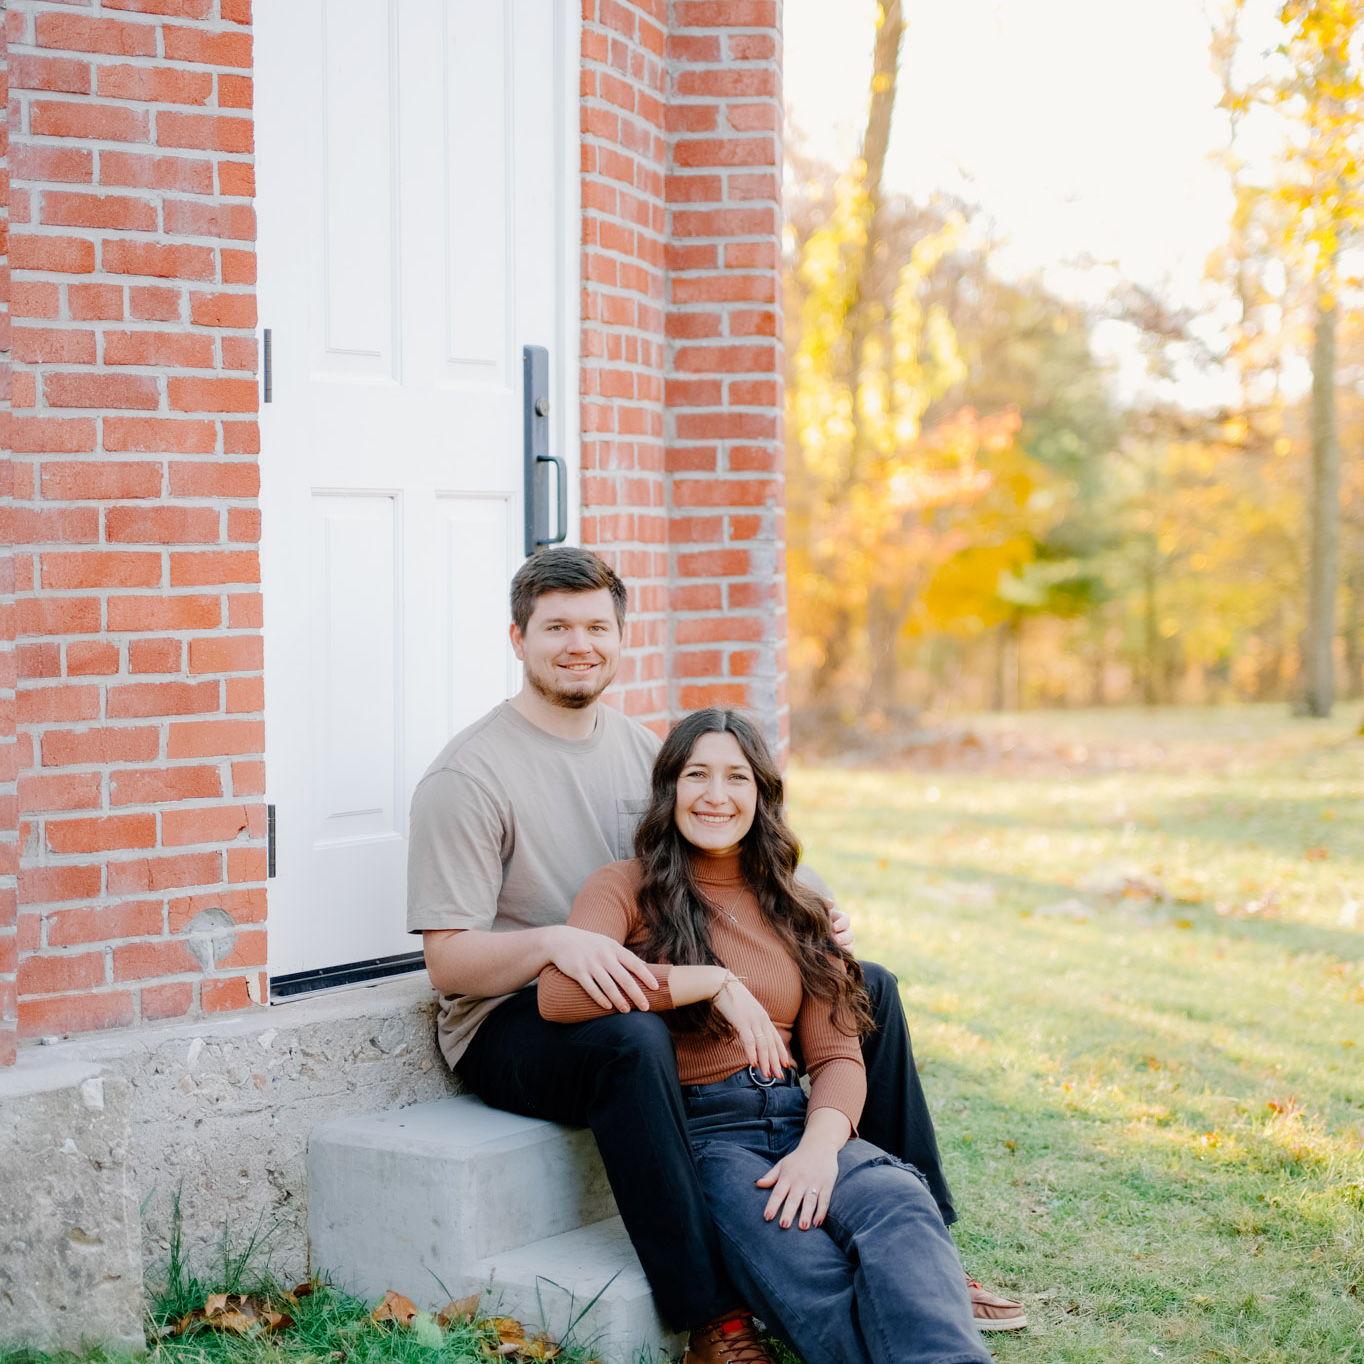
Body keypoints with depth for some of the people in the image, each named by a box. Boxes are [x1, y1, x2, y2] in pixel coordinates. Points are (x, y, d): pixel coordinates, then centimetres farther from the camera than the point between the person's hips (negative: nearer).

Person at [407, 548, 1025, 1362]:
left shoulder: (640, 749, 10)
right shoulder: (469, 776, -12)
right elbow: (448, 962, -17)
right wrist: (553, 942, -36)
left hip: (655, 998, 8)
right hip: (513, 1022, -7)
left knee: (867, 988, 2)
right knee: (630, 1038, -42)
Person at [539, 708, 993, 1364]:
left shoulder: (793, 909, 22)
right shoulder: (627, 887, 8)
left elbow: (837, 1056, 13)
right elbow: (558, 993, -13)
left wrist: (821, 1145, -10)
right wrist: (713, 981, -13)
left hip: (797, 1121, 4)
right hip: (697, 1134, -3)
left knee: (900, 1205, -33)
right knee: (808, 1271, -36)